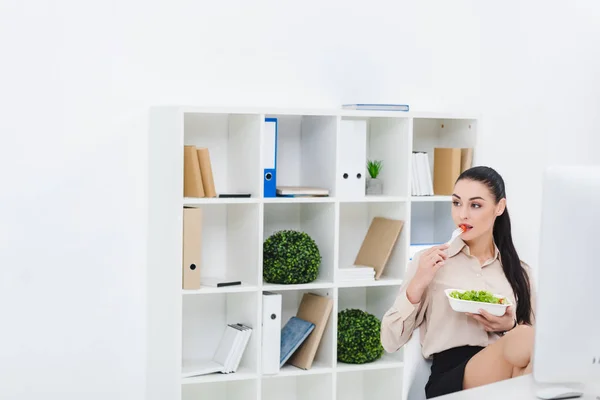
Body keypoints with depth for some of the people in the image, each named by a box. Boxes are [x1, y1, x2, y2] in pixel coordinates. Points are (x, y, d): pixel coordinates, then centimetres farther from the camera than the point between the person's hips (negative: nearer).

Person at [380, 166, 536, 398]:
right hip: (449, 376, -3)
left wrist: (510, 327, -3)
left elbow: (531, 343, 18)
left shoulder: (520, 272, 16)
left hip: (507, 372, 3)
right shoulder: (429, 262, 9)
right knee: (525, 338, -33)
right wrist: (418, 285, -8)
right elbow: (390, 342, 5)